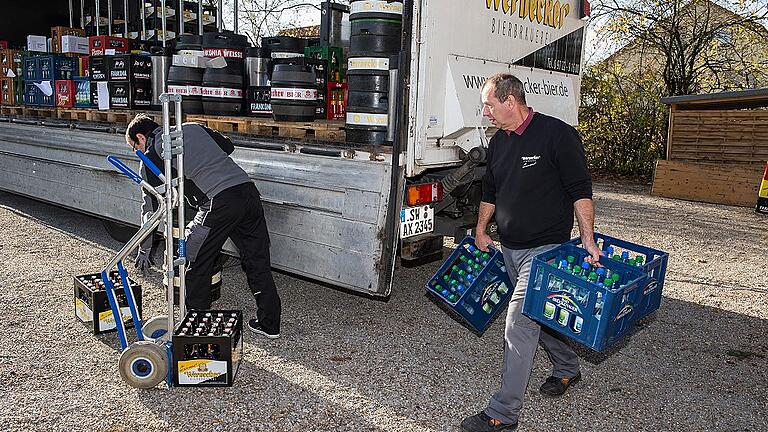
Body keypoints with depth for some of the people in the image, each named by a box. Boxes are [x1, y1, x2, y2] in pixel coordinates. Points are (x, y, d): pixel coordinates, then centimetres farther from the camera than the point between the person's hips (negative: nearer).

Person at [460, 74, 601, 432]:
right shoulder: (498, 142, 9)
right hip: (509, 247, 8)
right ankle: (568, 368, 44)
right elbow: (490, 191, 20)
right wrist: (481, 231, 23)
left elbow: (580, 190, -12)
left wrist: (588, 240, -15)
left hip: (544, 248, -8)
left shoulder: (558, 135, -13)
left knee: (519, 325, -10)